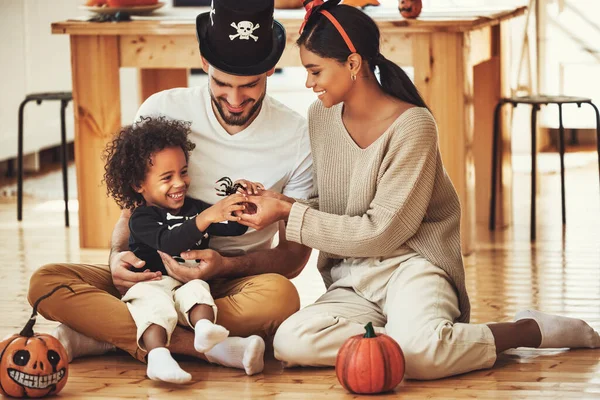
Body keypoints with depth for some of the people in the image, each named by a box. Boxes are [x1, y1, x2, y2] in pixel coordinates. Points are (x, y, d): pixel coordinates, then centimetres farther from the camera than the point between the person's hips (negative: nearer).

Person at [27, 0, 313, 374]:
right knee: (46, 282, -24)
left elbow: (295, 254, -1)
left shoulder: (298, 138, -6)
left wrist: (226, 266, -20)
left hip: (234, 283, -1)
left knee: (280, 297, -39)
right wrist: (118, 256, -16)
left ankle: (101, 333, -29)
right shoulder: (162, 111, -2)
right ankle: (203, 346, -35)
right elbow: (132, 209, 8)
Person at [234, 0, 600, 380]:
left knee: (418, 353, -37)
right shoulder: (320, 117, 8)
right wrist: (281, 203, -4)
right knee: (290, 342, -27)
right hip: (352, 284, 5)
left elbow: (380, 232, -13)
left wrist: (289, 213, -11)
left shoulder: (412, 125, -12)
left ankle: (531, 329, -11)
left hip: (410, 266, -5)